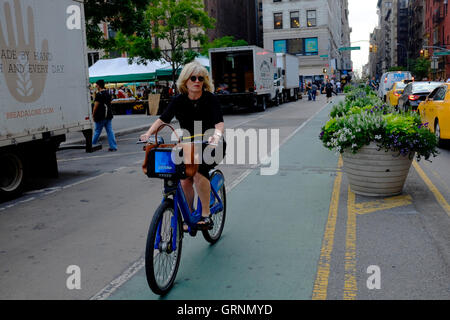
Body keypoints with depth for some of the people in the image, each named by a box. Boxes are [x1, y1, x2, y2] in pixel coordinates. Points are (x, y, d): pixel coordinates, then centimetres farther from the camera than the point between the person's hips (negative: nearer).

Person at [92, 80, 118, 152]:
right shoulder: (108, 93, 10)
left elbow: (96, 106, -13)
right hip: (109, 115, 6)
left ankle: (93, 145, 21)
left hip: (100, 116, -6)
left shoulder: (99, 94, -13)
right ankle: (113, 147, 1)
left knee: (97, 131, 7)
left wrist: (93, 115, -4)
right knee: (110, 131, 5)